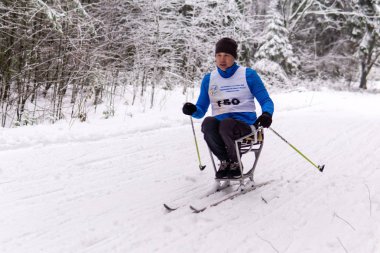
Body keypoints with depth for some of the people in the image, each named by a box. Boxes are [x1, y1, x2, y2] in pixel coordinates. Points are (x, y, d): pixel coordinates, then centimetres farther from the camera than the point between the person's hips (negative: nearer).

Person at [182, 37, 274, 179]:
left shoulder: (248, 75, 7)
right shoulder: (208, 79, 15)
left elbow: (266, 101, 6)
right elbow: (201, 111, 17)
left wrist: (267, 114, -18)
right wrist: (193, 110, -8)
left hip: (244, 124, -2)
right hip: (219, 126, 2)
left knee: (226, 124, -37)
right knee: (208, 123, -34)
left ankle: (235, 163, -9)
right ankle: (225, 161, -10)